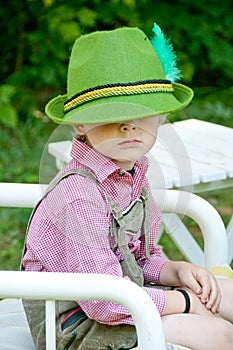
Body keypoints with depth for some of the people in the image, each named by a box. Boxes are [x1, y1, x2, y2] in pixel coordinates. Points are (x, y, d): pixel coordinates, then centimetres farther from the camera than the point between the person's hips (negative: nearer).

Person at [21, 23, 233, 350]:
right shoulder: (77, 195, -26)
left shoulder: (131, 176, 2)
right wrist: (183, 302, -15)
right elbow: (105, 302, -27)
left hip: (125, 300, 9)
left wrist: (176, 271, -6)